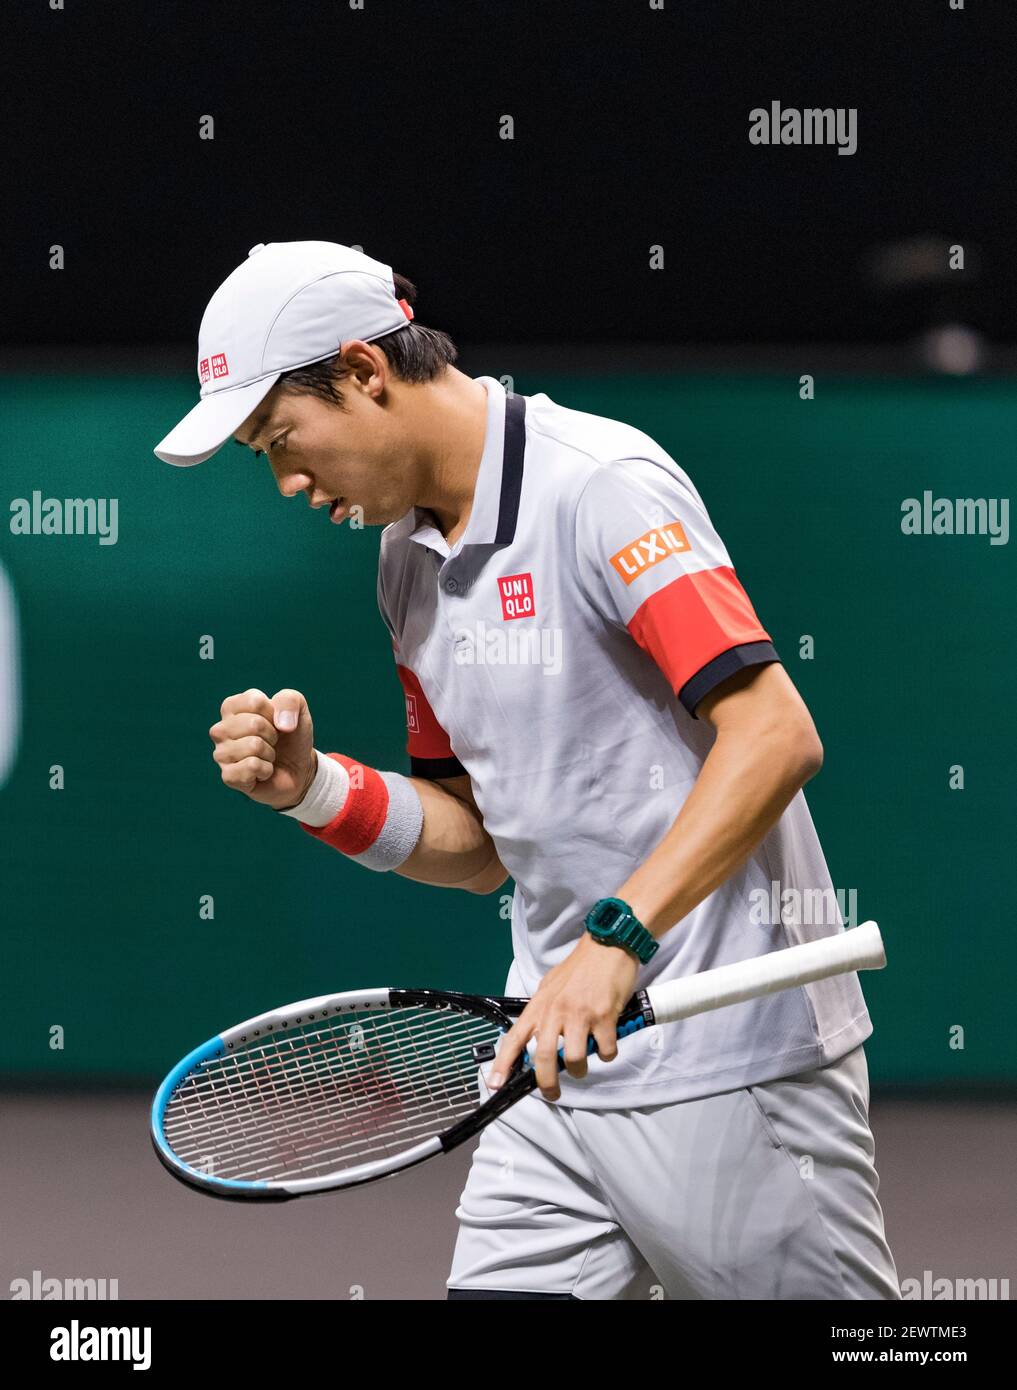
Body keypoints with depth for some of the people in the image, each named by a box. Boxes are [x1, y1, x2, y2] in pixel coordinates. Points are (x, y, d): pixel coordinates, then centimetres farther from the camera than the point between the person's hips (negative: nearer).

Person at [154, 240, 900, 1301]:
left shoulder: (601, 482, -13)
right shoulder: (409, 557, 14)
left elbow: (776, 735, -22)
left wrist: (614, 939, -29)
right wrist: (312, 788, 0)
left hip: (729, 1066, -8)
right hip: (559, 1055, 8)